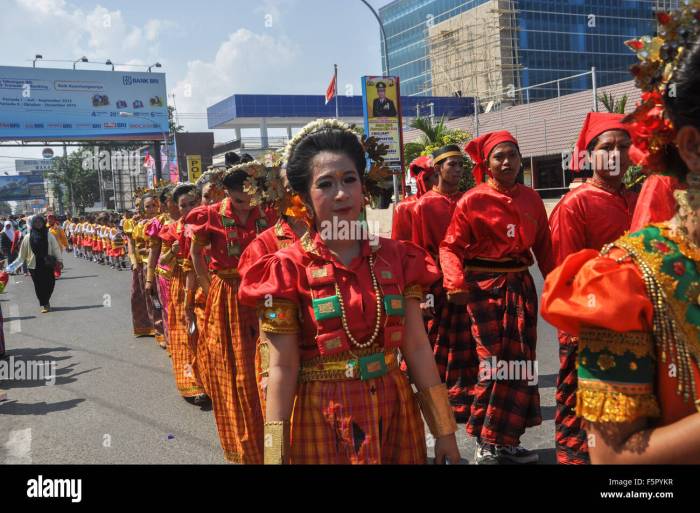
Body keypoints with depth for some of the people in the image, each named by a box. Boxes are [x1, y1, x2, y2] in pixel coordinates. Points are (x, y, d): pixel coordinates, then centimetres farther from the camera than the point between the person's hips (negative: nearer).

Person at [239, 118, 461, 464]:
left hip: (395, 412, 3)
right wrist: (276, 455, -11)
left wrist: (445, 430, 3)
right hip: (323, 418, -3)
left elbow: (417, 348, 1)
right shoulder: (289, 269, -9)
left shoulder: (396, 257, 0)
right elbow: (283, 367, -10)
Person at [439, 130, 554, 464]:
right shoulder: (472, 200, -6)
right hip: (484, 287, -5)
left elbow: (543, 246, 11)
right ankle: (487, 444, 12)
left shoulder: (531, 198, 8)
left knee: (519, 363, 8)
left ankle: (507, 442, 22)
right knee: (495, 362, -3)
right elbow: (451, 246, -9)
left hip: (521, 286, 5)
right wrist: (456, 282, -24)